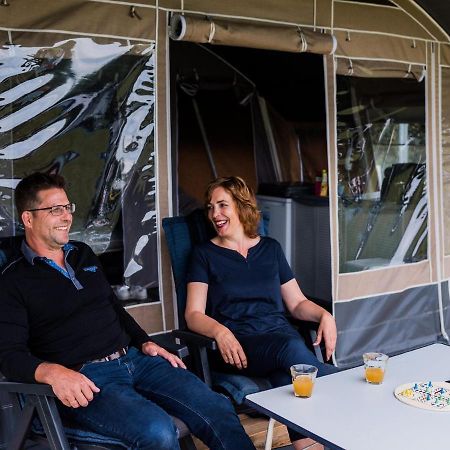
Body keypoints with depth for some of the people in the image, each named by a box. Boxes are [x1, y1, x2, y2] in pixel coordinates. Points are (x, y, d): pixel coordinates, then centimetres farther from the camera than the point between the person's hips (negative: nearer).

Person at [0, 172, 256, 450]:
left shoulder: (84, 255, 19)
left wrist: (145, 343, 11)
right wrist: (52, 372, -28)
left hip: (134, 358, 6)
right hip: (85, 376, -6)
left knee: (218, 410, -13)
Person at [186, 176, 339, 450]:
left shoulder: (271, 248, 18)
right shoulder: (205, 254, 9)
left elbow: (297, 303, 18)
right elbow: (194, 315, 0)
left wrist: (324, 315, -4)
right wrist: (220, 331, -22)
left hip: (281, 334, 3)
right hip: (238, 346, -2)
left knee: (287, 375, -35)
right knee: (293, 349, -35)